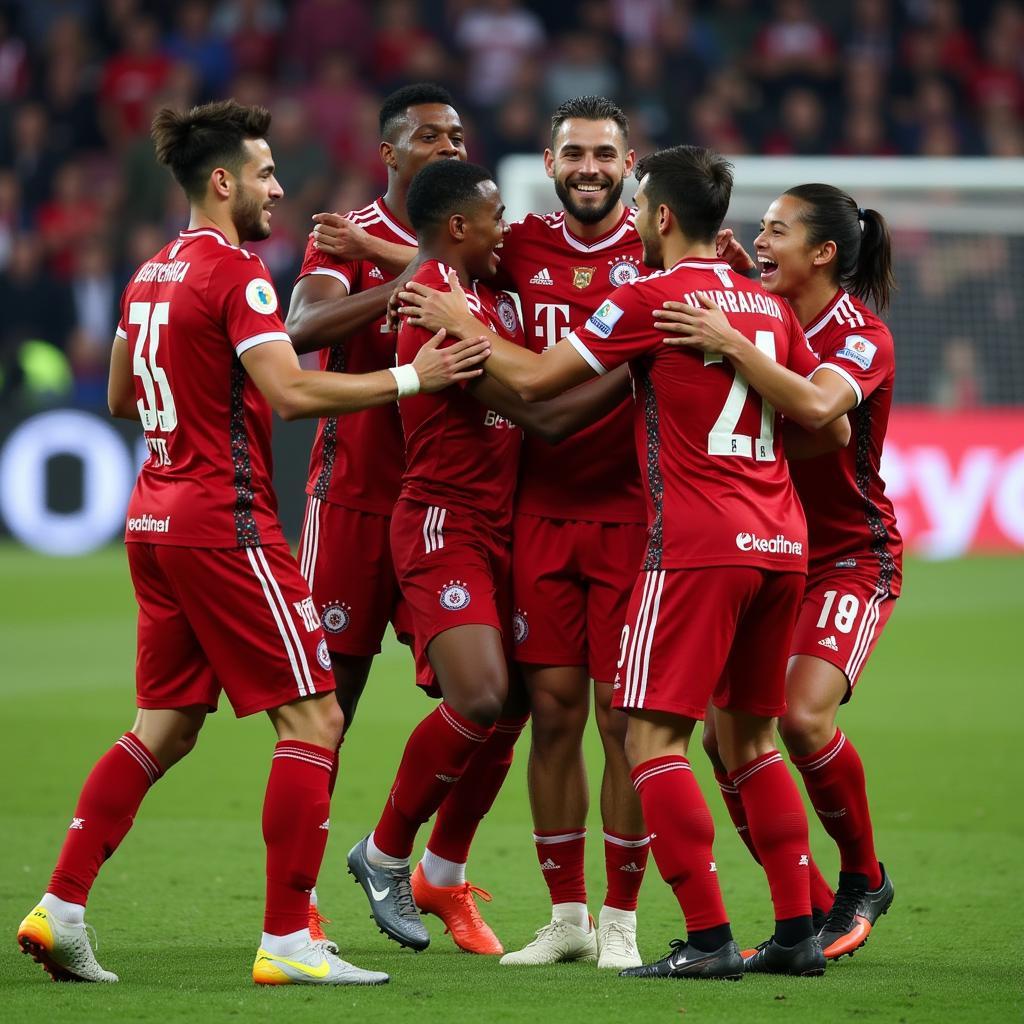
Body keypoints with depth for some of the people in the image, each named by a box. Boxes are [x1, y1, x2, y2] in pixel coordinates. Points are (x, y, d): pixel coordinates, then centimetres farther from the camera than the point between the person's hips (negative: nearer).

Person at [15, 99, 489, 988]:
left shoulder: (152, 273, 14)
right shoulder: (236, 271, -13)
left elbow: (121, 397, 25)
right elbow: (291, 391, -23)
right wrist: (409, 377, -16)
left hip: (157, 516, 9)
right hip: (224, 521, -9)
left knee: (166, 728, 14)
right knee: (313, 719, -4)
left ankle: (59, 909, 7)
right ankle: (288, 941, -8)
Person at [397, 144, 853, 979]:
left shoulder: (653, 297, -5)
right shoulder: (766, 306, 14)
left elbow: (532, 379, -4)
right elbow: (829, 422, 15)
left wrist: (462, 324, 11)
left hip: (698, 544, -7)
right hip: (779, 542, 7)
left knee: (653, 735, -4)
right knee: (749, 734, 16)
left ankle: (708, 939, -13)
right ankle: (798, 932, 12)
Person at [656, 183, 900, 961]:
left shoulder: (863, 339, -16)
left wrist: (730, 343, -44)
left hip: (852, 560, -6)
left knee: (803, 714, -25)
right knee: (727, 737, -8)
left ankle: (864, 881, -1)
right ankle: (814, 912, 6)